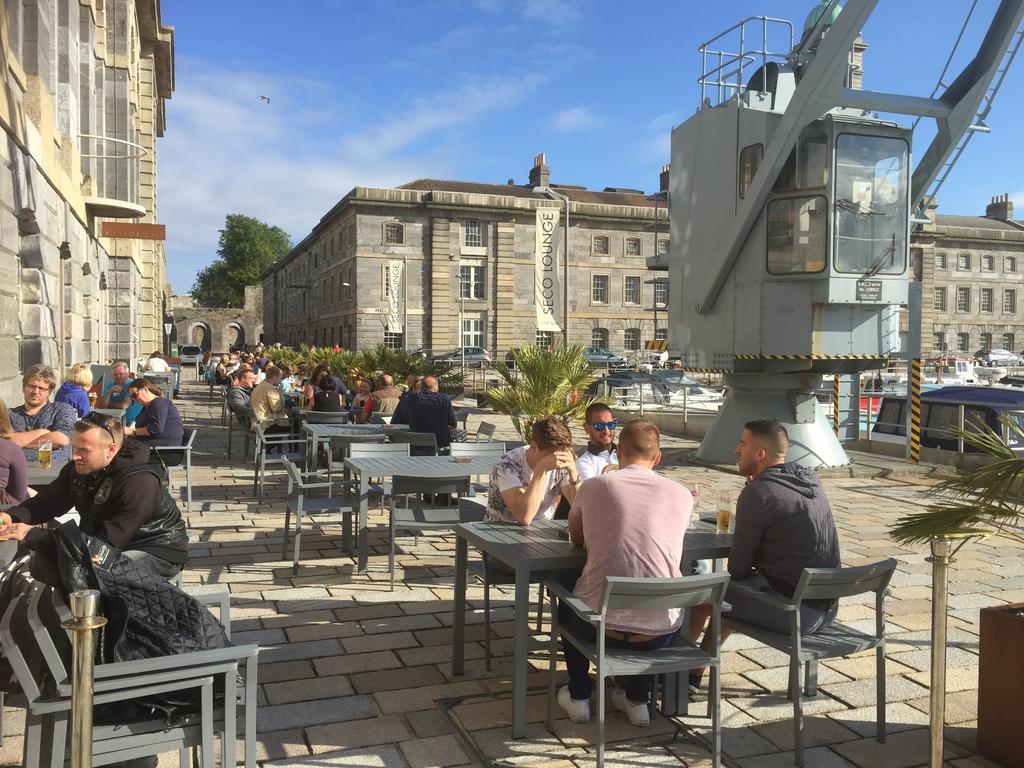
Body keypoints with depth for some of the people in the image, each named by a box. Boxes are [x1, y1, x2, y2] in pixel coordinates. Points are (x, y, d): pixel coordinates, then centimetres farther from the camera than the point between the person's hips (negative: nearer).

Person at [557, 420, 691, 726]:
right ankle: (637, 700, 37)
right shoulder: (682, 495, 1)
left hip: (601, 626, -1)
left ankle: (579, 696, 37)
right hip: (661, 632, 2)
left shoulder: (593, 486, -3)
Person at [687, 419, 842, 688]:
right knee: (737, 592, 27)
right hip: (827, 609, 8)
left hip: (791, 611, -8)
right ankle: (694, 673, 35)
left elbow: (738, 569, -11)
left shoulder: (756, 494, -17)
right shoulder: (811, 480, 7)